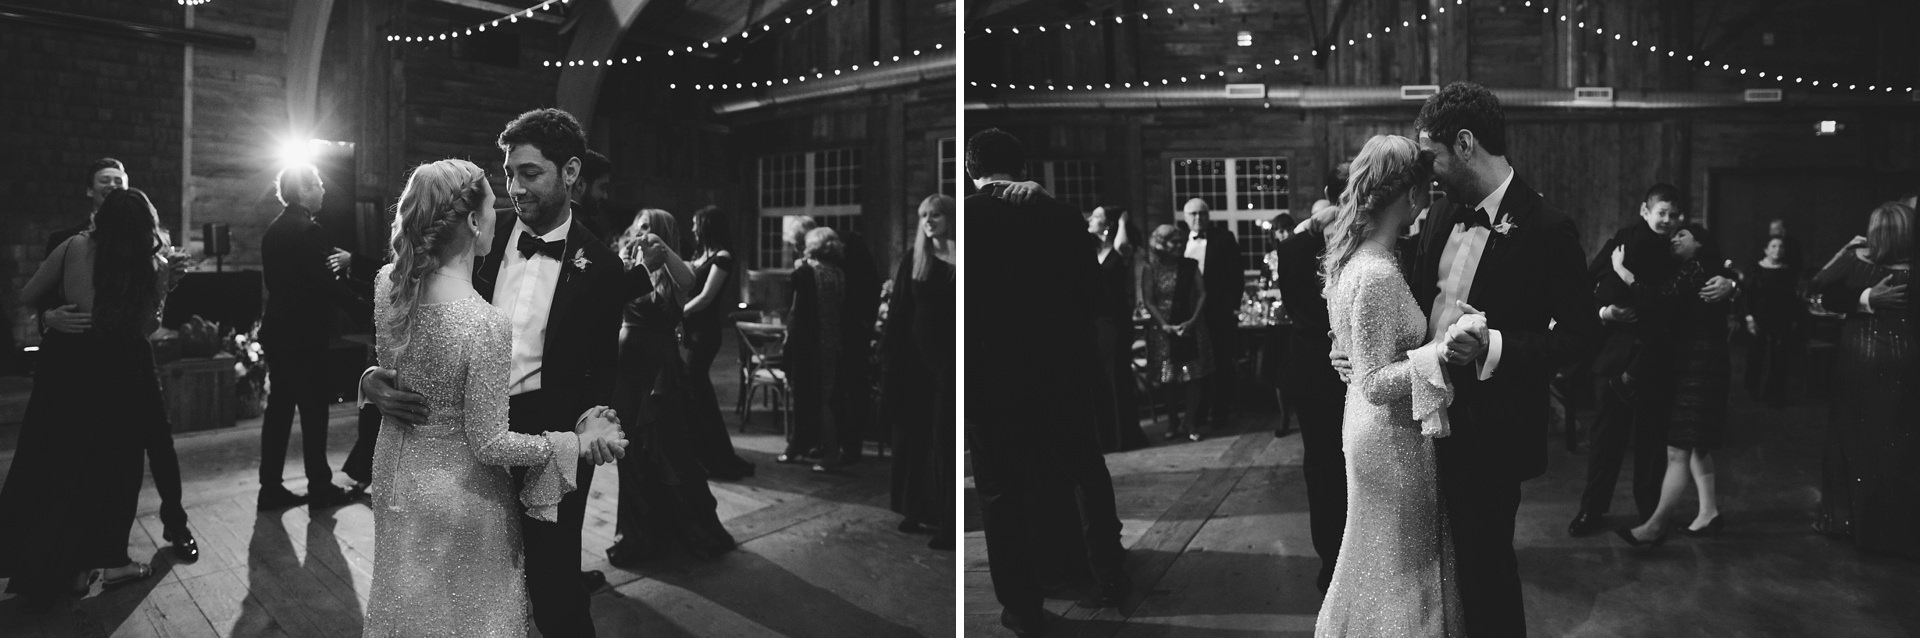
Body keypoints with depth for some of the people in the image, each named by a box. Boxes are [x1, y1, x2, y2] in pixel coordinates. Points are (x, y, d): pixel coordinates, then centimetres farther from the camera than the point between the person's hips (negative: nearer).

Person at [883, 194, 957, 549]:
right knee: (912, 434, 9)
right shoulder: (911, 262, 7)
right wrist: (889, 353, 0)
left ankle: (946, 521, 3)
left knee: (945, 440, -1)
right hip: (914, 355, 4)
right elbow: (897, 313, 7)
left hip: (948, 357, -4)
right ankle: (916, 510, 21)